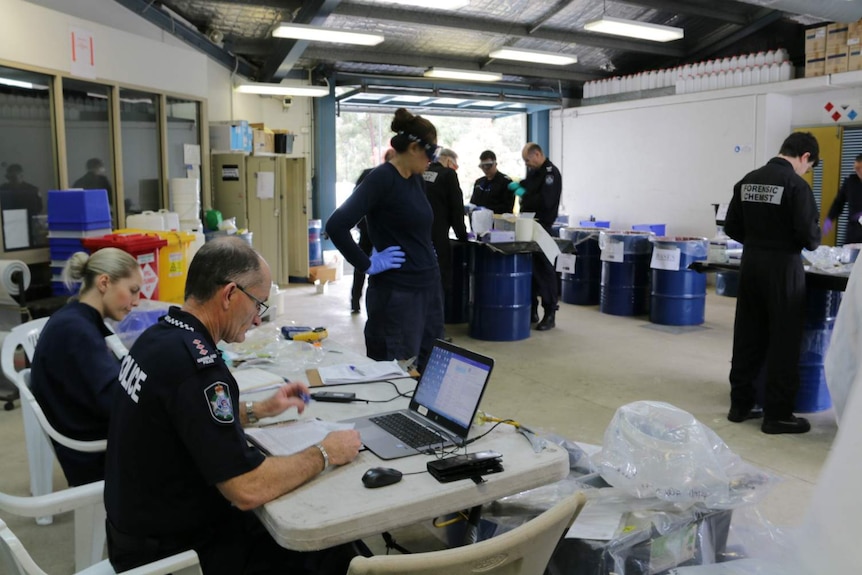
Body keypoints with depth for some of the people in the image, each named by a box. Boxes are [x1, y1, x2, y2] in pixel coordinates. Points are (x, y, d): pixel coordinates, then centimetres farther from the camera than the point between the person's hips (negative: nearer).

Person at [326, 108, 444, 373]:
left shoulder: (416, 179, 10)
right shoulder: (382, 178, -15)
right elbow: (336, 226, -25)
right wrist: (368, 265, -17)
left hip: (429, 286, 8)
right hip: (396, 292, -8)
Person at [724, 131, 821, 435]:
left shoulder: (748, 181, 6)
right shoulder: (796, 184, -13)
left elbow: (732, 227, 7)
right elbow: (808, 233, -16)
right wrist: (812, 242, 5)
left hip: (751, 264, 6)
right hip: (783, 266, -6)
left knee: (747, 337, 12)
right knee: (784, 341, 2)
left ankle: (740, 404, 19)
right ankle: (777, 414, 8)